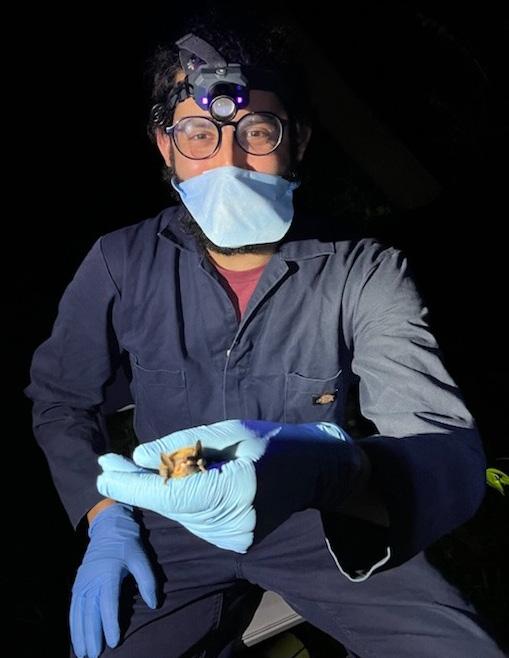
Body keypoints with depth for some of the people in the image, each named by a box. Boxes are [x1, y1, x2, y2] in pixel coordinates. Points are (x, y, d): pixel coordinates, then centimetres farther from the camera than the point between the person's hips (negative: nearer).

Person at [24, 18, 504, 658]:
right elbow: (60, 397, 7)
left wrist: (321, 467, -46)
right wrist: (105, 520, -6)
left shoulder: (364, 273, -14)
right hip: (172, 535, 2)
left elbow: (451, 455, -25)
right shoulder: (121, 263, -7)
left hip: (320, 524, -1)